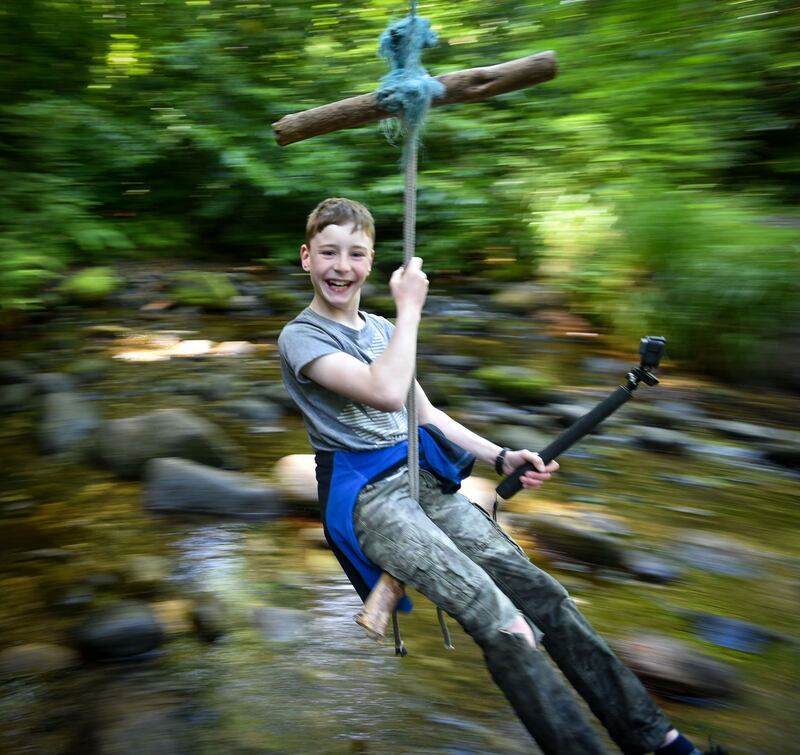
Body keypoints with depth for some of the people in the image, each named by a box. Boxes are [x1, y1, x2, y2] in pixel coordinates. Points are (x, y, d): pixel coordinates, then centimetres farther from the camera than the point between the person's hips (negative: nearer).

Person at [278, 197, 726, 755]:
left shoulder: (382, 330, 19)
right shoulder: (301, 337, -4)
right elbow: (387, 394, -21)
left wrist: (500, 458, 10)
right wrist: (409, 307, -12)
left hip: (424, 478, 6)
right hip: (366, 497, -6)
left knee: (546, 597, -5)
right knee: (505, 628, -23)